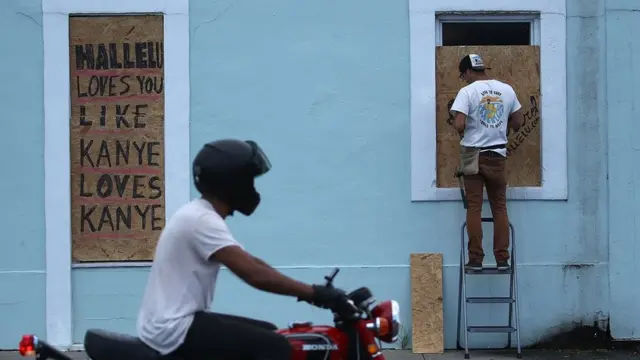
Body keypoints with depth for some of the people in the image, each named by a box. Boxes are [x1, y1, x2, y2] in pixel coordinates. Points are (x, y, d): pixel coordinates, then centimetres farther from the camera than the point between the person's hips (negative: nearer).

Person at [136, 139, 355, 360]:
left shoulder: (200, 215, 16)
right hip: (174, 330, -11)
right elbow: (254, 274, -26)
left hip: (175, 323, 11)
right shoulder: (202, 220, -18)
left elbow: (252, 263, 16)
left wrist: (314, 292, 8)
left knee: (267, 334, 19)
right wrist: (316, 294, -22)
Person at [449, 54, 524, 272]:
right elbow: (517, 123, 8)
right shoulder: (506, 90, 4)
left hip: (473, 154, -3)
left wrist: (463, 132, 3)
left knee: (474, 207, 1)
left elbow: (459, 125, -19)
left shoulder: (467, 91, -10)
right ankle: (502, 258, 6)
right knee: (500, 207, 8)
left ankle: (476, 259, 1)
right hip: (497, 155, 3)